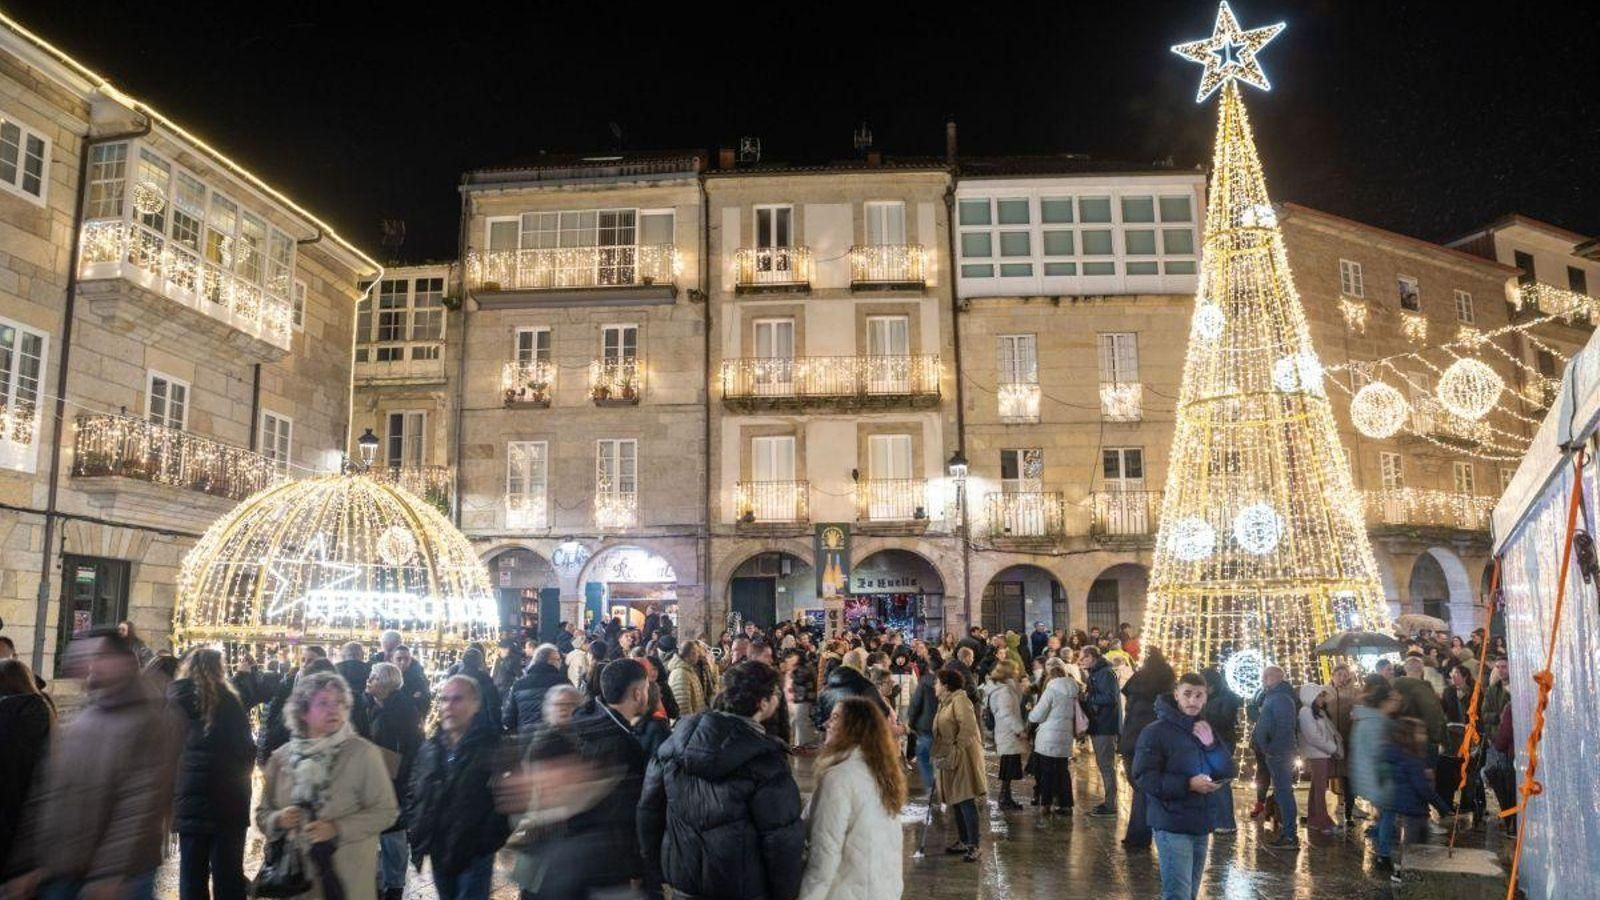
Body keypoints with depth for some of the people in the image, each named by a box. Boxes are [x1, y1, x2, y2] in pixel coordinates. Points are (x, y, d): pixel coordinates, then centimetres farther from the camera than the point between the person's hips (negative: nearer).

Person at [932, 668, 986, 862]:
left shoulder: (960, 700, -13)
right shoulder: (945, 702, 16)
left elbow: (968, 728, -23)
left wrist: (955, 753, -22)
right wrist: (938, 755, 11)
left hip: (962, 757, -10)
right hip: (949, 758, 10)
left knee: (966, 801, -10)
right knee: (956, 802, 14)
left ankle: (973, 846, -7)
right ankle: (962, 841, 23)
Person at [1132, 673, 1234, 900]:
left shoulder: (1205, 729, 12)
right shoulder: (1156, 732, -11)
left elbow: (1228, 771, 6)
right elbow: (1144, 778, -16)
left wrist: (1210, 744, -10)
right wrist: (1188, 784, -23)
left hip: (1201, 824, 7)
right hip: (1172, 824, -7)